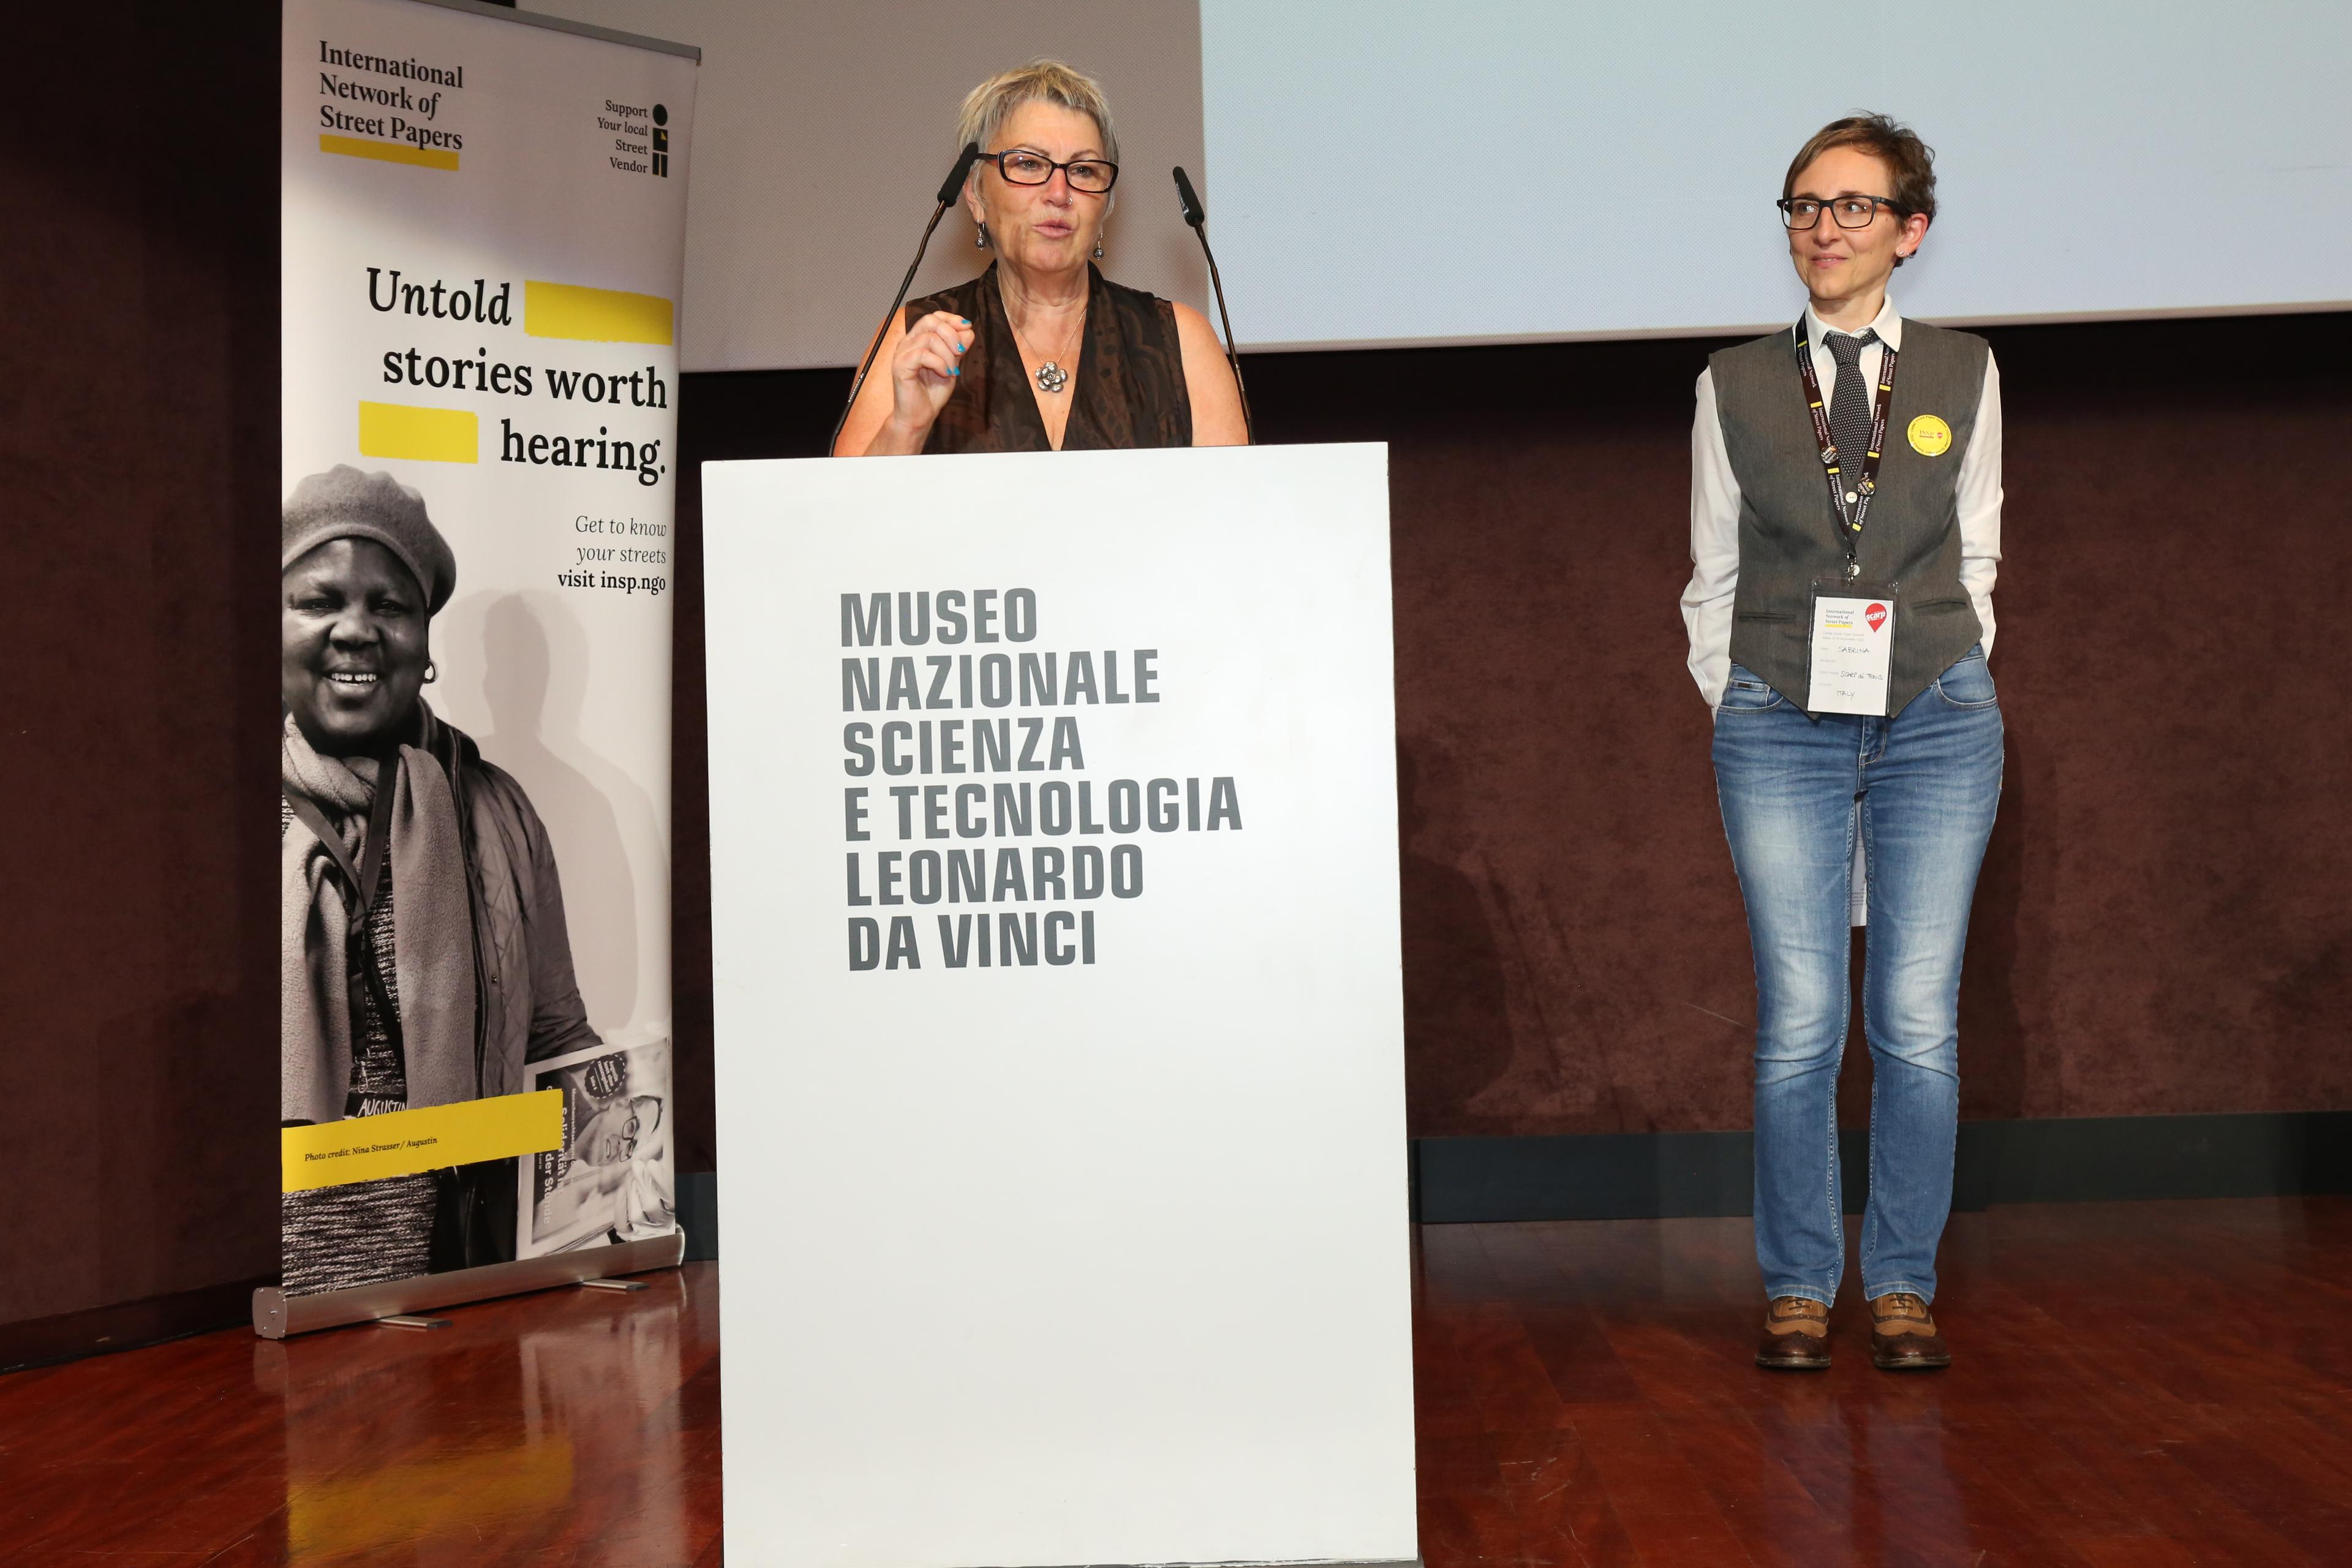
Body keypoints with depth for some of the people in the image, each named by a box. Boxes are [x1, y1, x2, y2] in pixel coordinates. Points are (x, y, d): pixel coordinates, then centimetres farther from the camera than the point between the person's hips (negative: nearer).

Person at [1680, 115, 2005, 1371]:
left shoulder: (1964, 374, 8)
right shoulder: (1736, 384, 6)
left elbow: (1974, 557, 14)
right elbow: (1712, 574, 10)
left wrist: (1948, 684, 8)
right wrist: (1735, 705, 6)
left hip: (1938, 723, 1)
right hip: (1780, 729, 0)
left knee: (1919, 1022, 1)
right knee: (1799, 1022, -2)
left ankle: (1903, 1286, 14)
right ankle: (1798, 1288, 11)